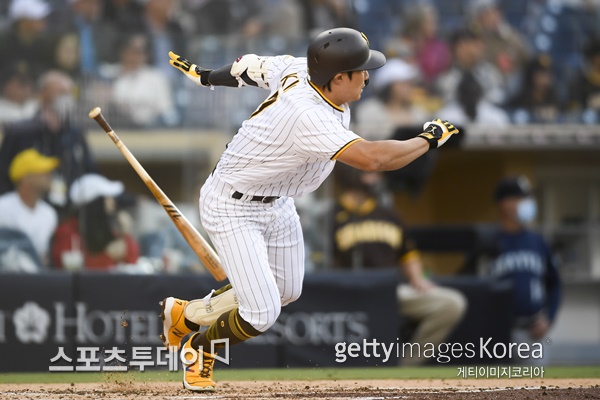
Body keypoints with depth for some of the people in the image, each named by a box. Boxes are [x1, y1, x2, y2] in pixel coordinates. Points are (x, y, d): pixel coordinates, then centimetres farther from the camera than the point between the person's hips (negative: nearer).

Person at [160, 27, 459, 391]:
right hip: (233, 208, -10)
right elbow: (371, 157, -47)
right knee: (262, 314, -14)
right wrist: (429, 139, -33)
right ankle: (201, 347, 17)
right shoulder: (307, 117, -39)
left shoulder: (300, 70, -13)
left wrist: (206, 76, 25)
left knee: (286, 291, 22)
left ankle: (186, 314, 40)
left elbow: (256, 67, 6)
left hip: (277, 204, 10)